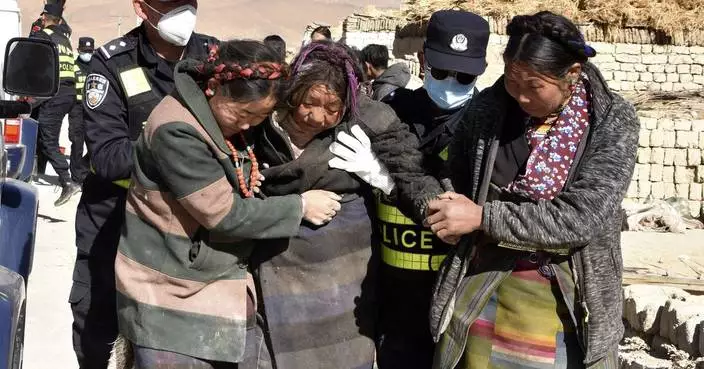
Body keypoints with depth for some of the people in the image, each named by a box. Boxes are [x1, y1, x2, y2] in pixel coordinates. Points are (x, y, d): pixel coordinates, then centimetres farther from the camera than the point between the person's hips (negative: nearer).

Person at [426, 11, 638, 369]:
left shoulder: (613, 122, -13)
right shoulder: (488, 108, -6)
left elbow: (583, 218, -21)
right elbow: (455, 177, 14)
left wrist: (483, 217, -24)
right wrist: (453, 212, -4)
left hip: (567, 295, -2)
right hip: (484, 281, 2)